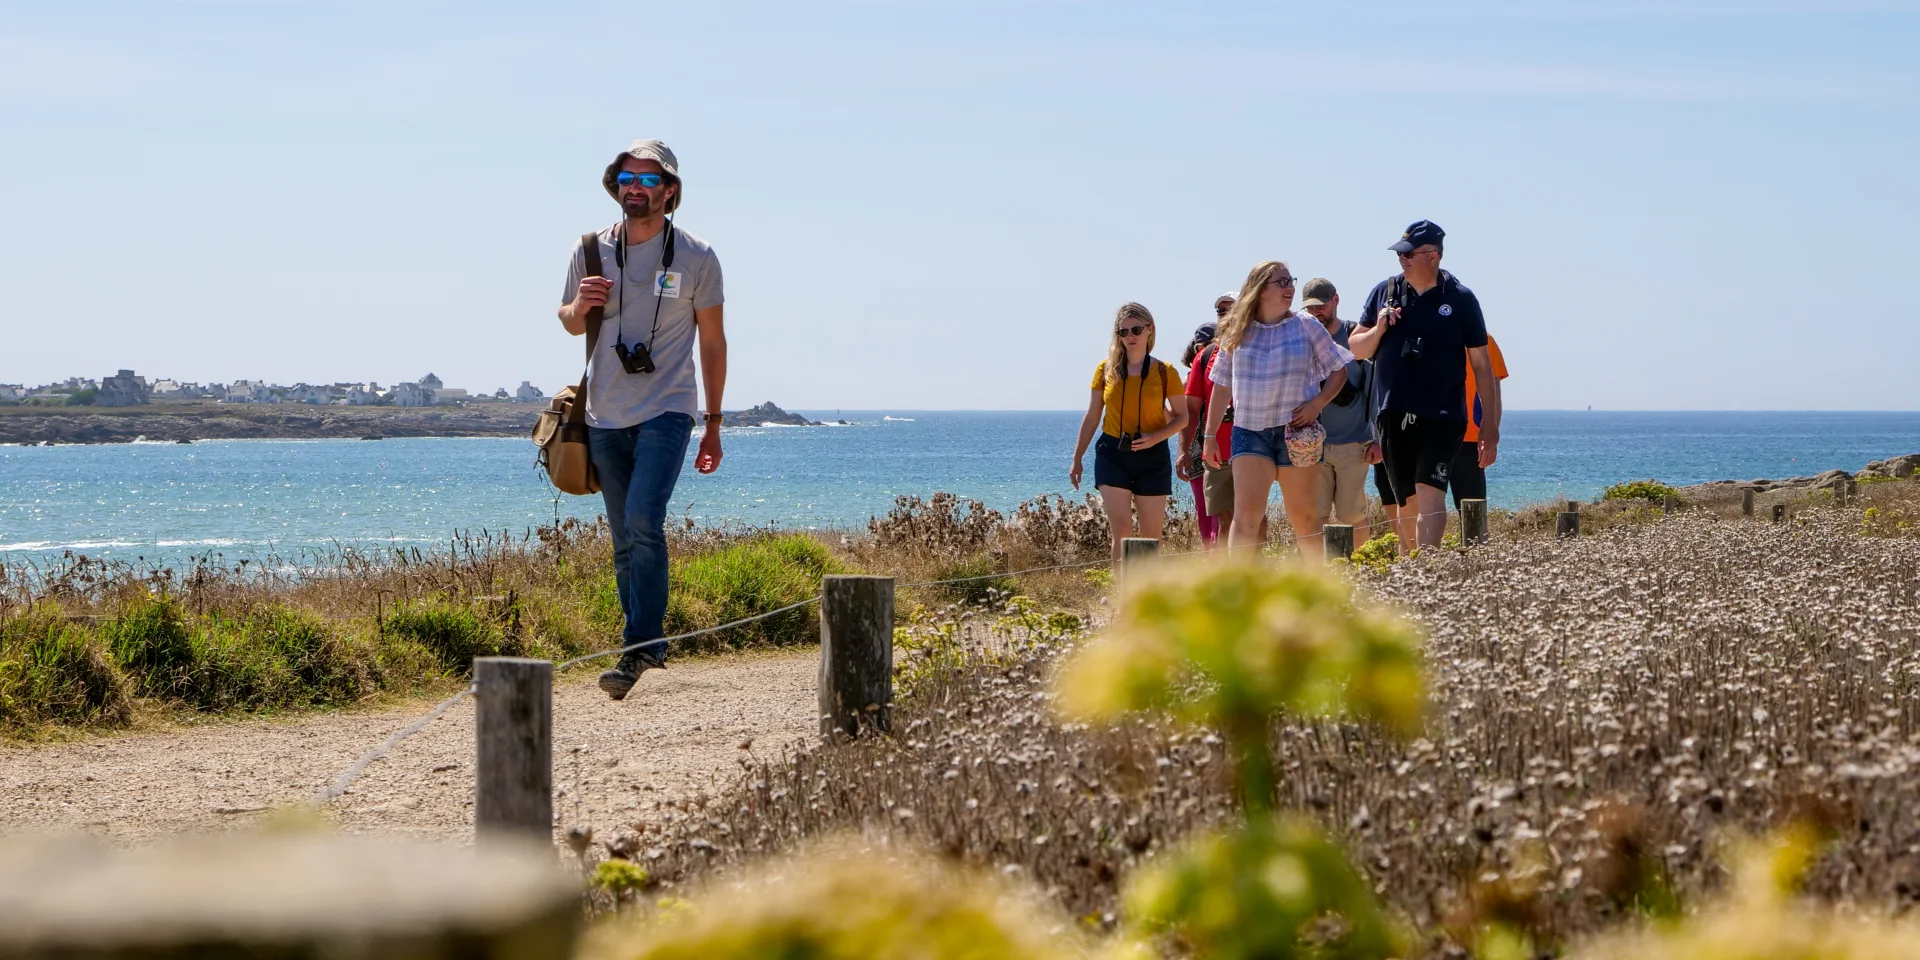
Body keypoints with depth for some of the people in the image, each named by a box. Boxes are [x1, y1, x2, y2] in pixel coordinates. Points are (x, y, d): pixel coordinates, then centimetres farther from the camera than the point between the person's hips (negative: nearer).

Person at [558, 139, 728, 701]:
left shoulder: (696, 258, -2)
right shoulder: (591, 251, 5)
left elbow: (712, 342, 5)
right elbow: (571, 324, 18)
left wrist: (714, 425, 6)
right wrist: (579, 305, -8)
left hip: (666, 412, -4)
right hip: (605, 417, 4)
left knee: (644, 523, -20)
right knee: (625, 540, 8)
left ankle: (637, 649, -19)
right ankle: (649, 647, 18)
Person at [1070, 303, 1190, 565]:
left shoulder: (1164, 373, -1)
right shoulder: (1106, 369, 3)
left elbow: (1182, 417, 3)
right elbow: (1092, 417, 10)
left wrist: (1156, 436, -15)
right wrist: (1077, 459, 11)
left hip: (1152, 457, 0)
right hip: (1113, 455, 0)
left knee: (1150, 539, 4)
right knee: (1122, 533, -10)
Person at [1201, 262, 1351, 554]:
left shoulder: (1307, 327, 3)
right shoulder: (1237, 332, 7)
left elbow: (1339, 370, 6)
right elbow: (1222, 386, 13)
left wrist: (1317, 403, -10)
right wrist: (1210, 435, 12)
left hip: (1297, 432, 0)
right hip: (1249, 431, 1)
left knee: (1303, 516, 6)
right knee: (1246, 513, -12)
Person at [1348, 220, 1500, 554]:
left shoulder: (1460, 298, -1)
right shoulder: (1385, 291, 8)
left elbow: (1482, 365, 2)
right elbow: (1357, 349, 15)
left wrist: (1490, 426, -1)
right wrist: (1378, 329, -8)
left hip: (1441, 417, -4)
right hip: (1393, 416, 4)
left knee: (1430, 495, -18)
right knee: (1406, 503, 10)